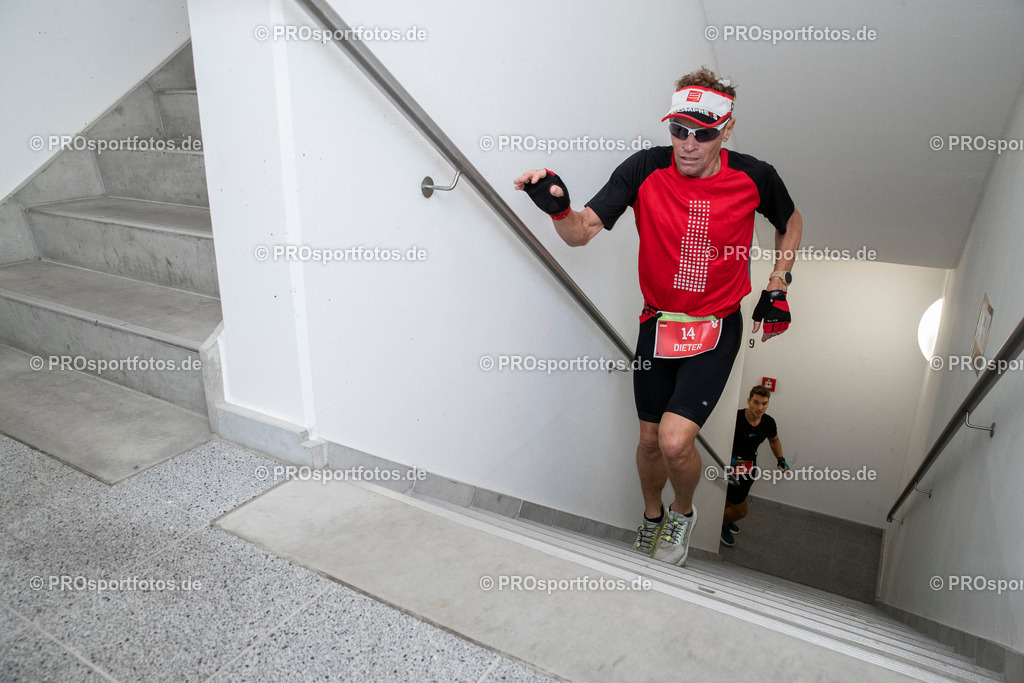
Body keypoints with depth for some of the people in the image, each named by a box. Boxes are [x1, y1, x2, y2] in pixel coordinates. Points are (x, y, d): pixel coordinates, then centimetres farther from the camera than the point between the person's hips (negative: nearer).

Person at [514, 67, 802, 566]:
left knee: (676, 441, -16)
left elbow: (790, 222, 12)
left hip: (716, 327, -2)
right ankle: (652, 518, 42)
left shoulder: (754, 178, -10)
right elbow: (581, 232, -17)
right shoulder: (646, 170, -11)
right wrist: (558, 209, -38)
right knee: (650, 438, 12)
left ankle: (683, 514, 19)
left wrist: (777, 288, 4)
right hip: (657, 322, 2)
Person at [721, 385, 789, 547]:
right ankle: (721, 525, 29)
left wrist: (780, 459, 4)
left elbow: (774, 440, 16)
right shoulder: (735, 418, -26)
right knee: (740, 511, 0)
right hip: (731, 466, -6)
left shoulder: (768, 422, -6)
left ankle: (724, 519, 56)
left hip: (749, 466, 6)